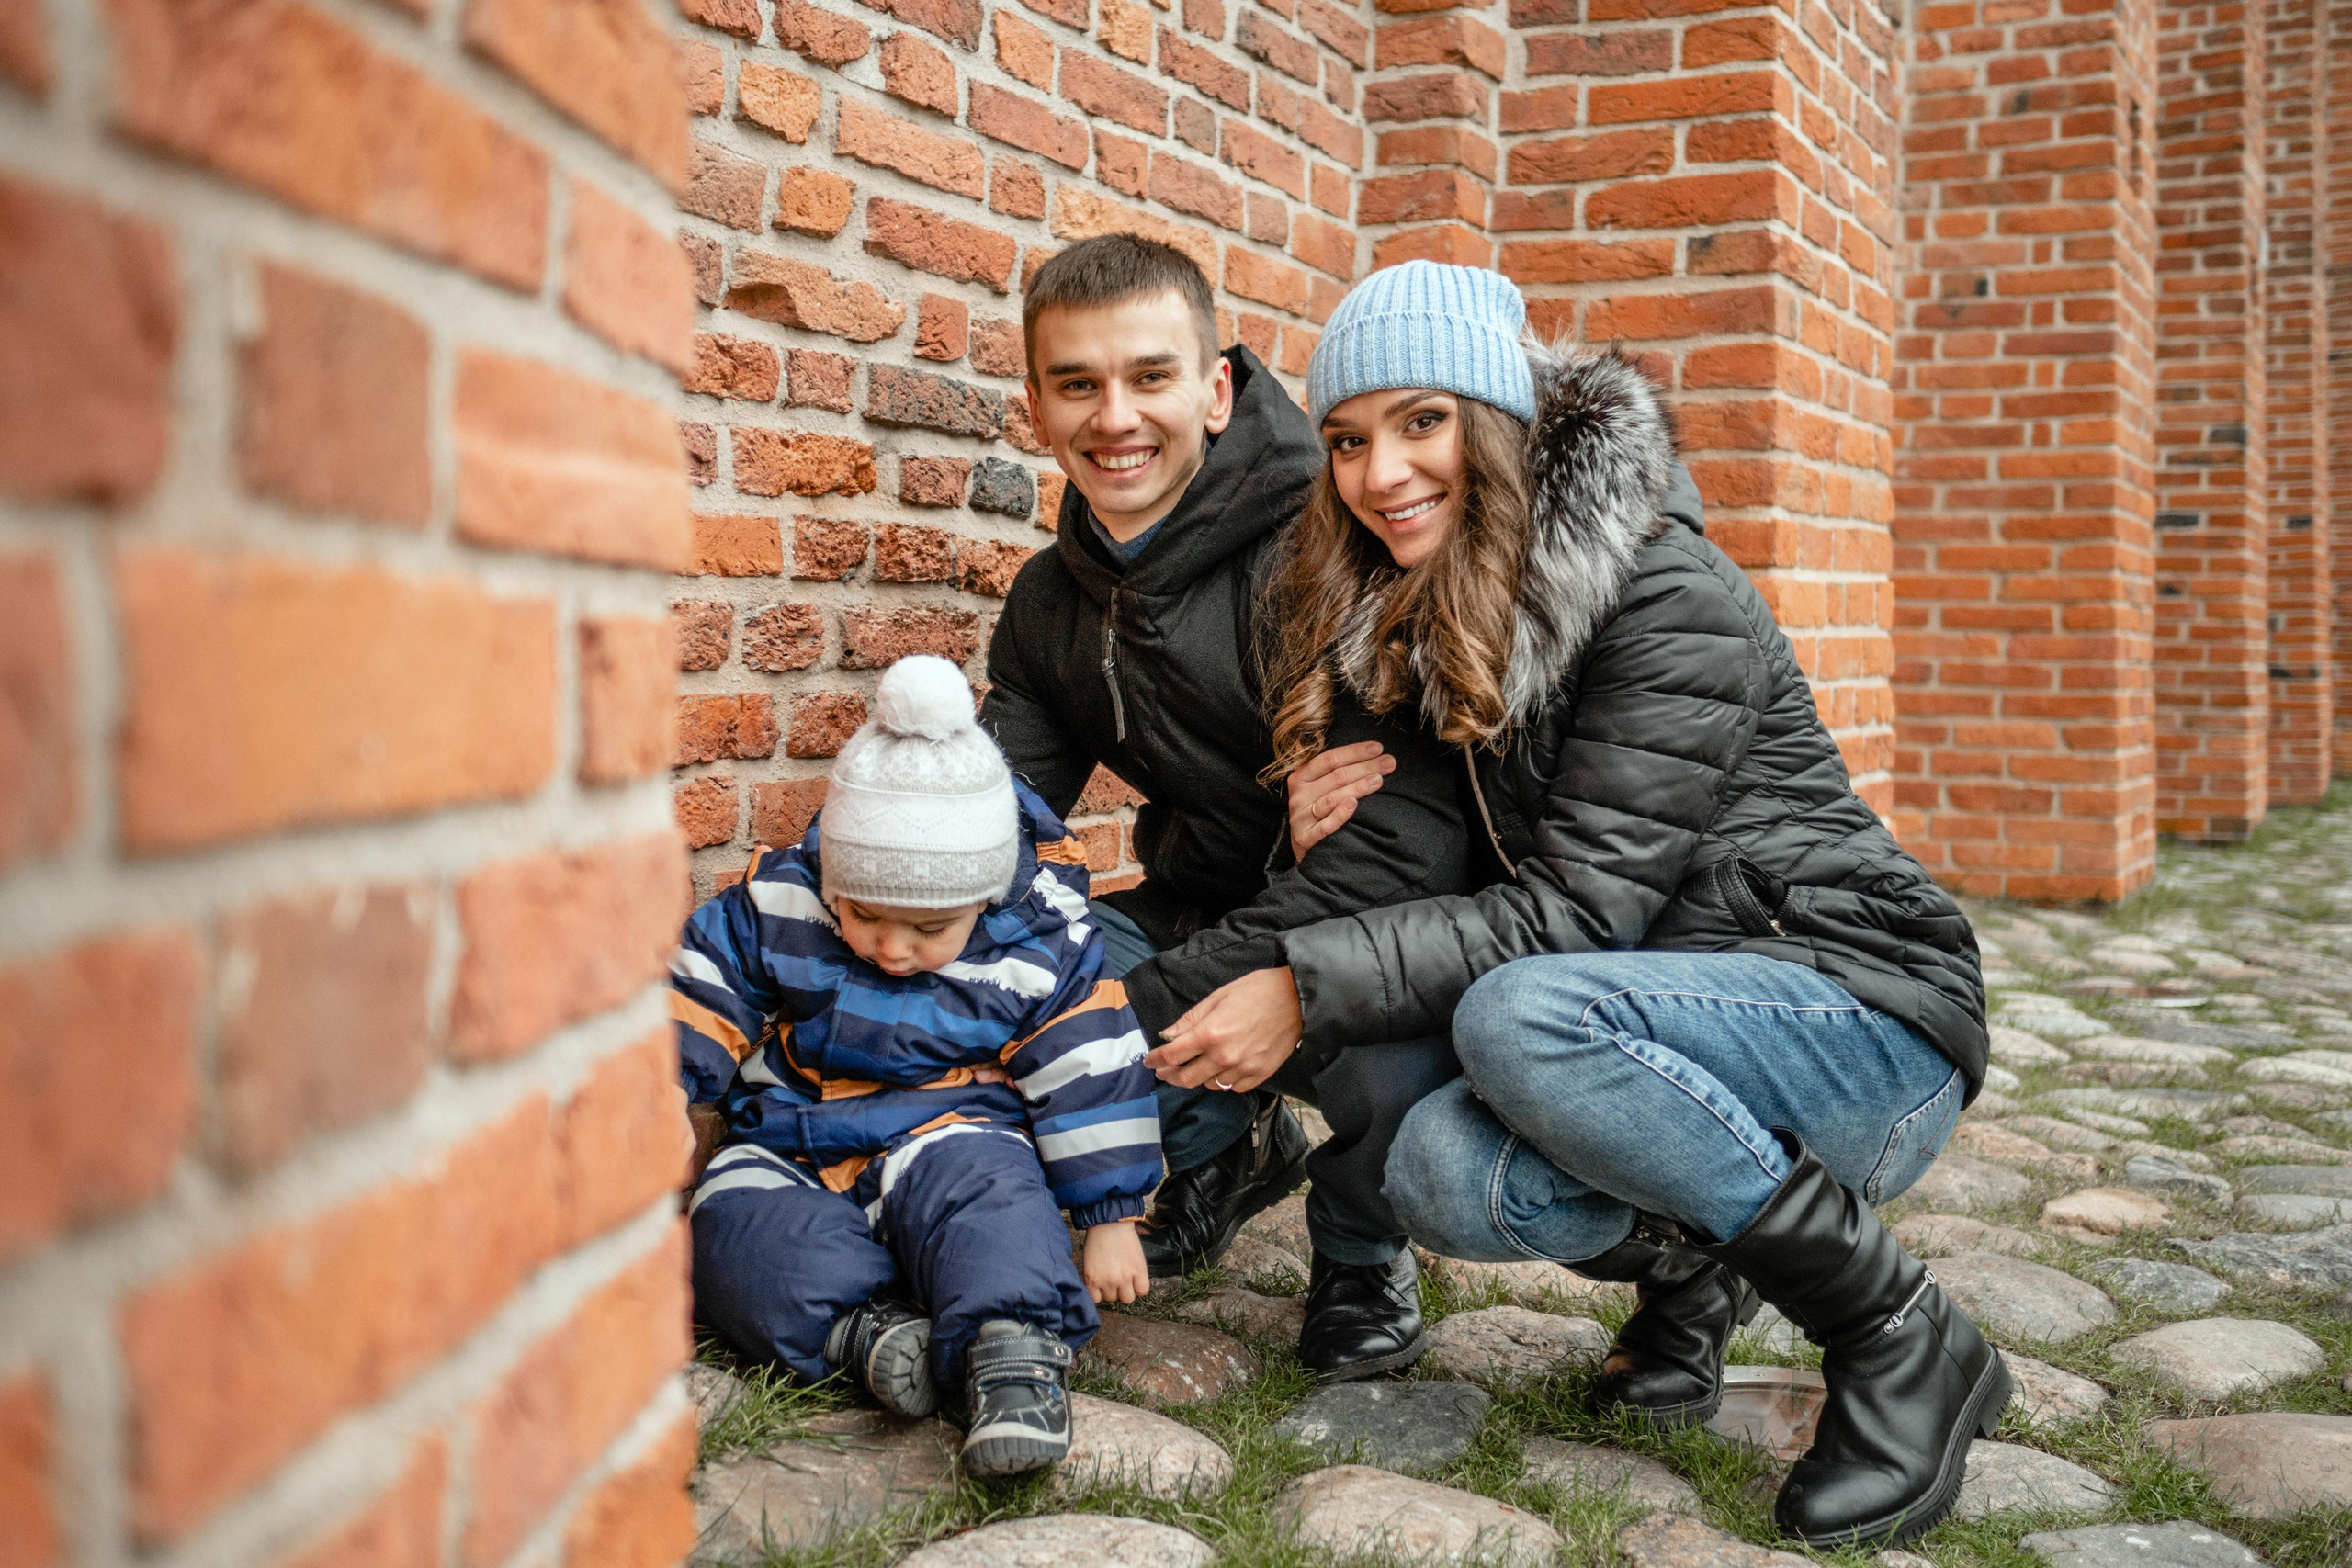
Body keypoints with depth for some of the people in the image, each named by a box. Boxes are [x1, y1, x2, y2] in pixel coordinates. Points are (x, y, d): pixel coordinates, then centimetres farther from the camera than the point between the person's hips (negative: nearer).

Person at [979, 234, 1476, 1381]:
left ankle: (1361, 1251, 1)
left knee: (1392, 1070, -39)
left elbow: (1411, 847, -30)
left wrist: (1151, 1002, -32)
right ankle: (1225, 1147, 11)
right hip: (1201, 916, 6)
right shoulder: (1052, 602, 2)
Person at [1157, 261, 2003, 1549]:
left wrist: (1306, 990, -23)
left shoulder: (1668, 595, -17)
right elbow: (1451, 891, 13)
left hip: (1864, 1014, -6)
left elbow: (1576, 906, -22)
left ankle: (1899, 1339, -16)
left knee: (1518, 1018, -34)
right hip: (1661, 1012, 6)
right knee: (1442, 1174, -25)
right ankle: (1689, 1263, 9)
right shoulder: (1416, 626, 7)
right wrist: (1331, 839, -10)